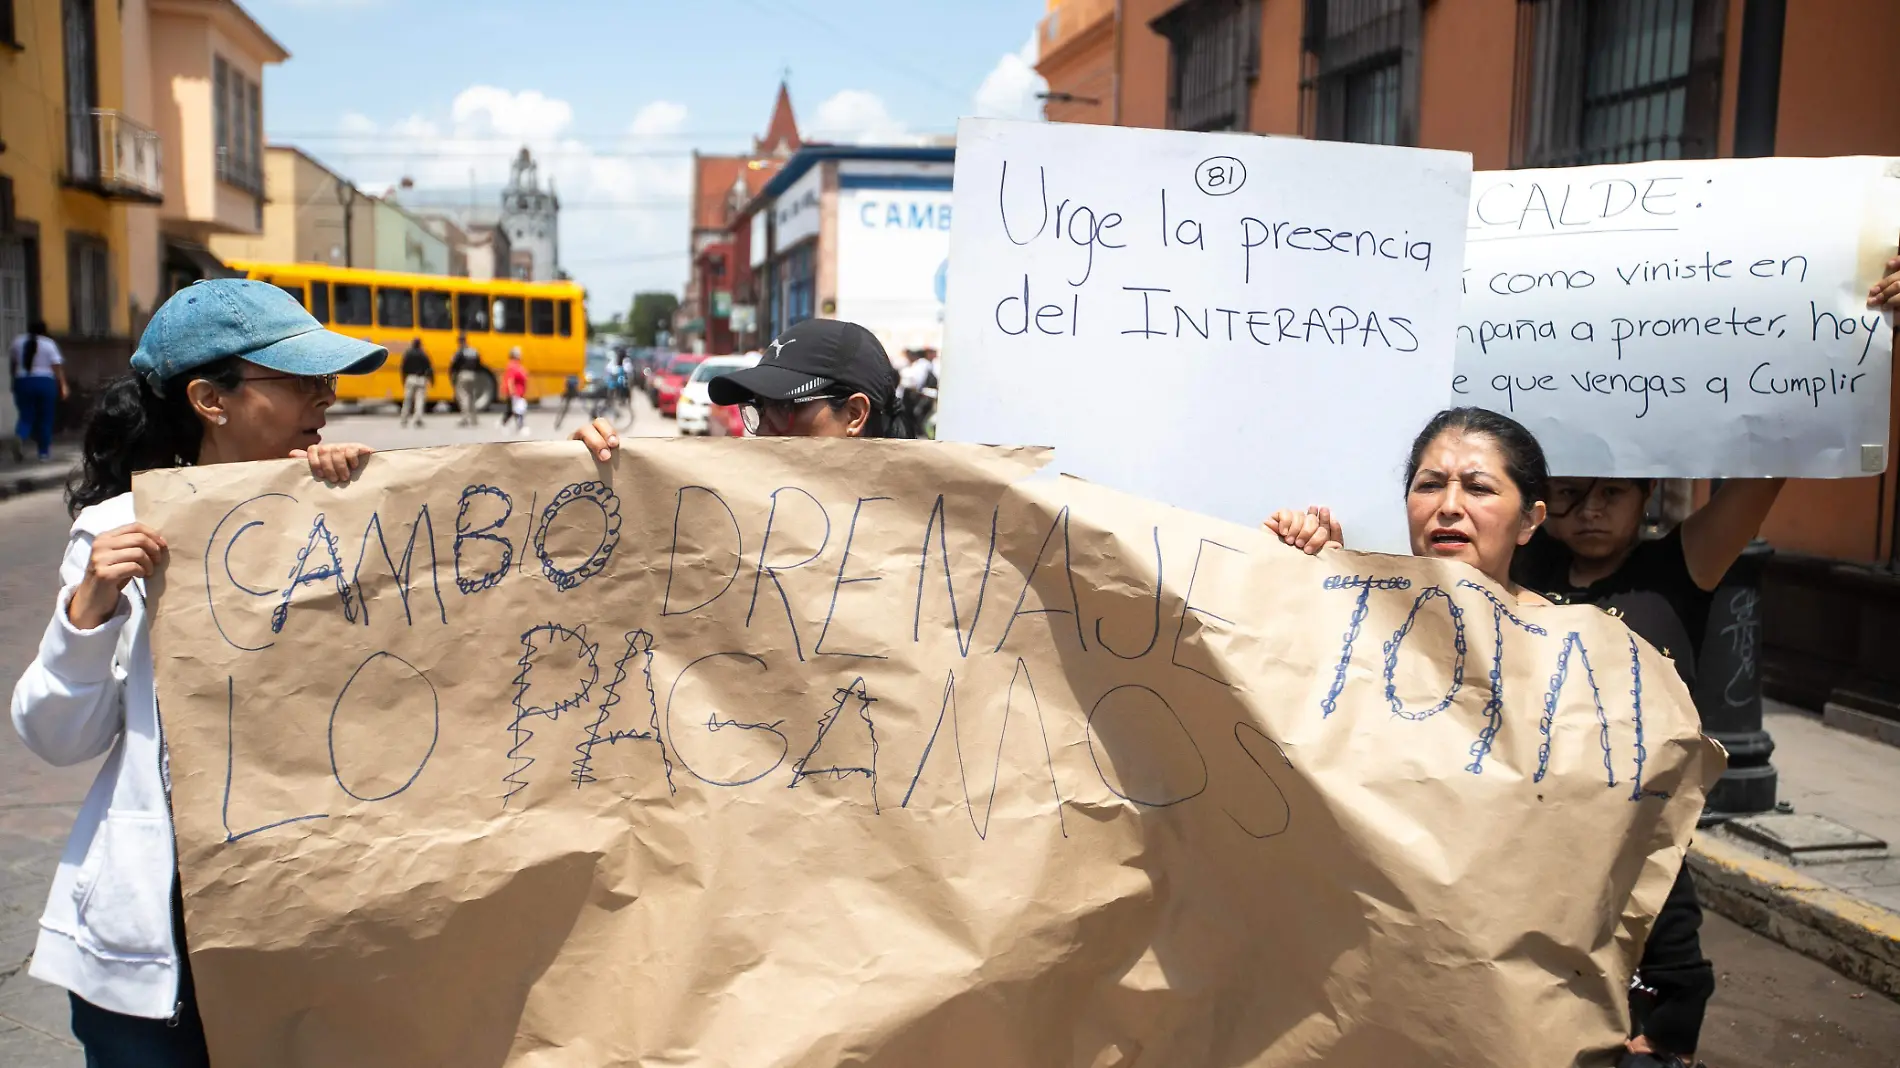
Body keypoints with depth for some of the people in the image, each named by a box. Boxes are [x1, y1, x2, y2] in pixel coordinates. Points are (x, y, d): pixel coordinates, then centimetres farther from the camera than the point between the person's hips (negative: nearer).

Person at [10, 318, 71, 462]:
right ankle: (44, 453, 10)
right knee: (45, 419, 7)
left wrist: (15, 377, 29)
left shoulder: (18, 342, 7)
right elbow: (57, 366, -10)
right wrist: (63, 385, -10)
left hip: (22, 383, 2)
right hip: (45, 382, -2)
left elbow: (12, 363, 15)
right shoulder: (48, 344, -2)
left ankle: (19, 437, -24)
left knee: (26, 417, 8)